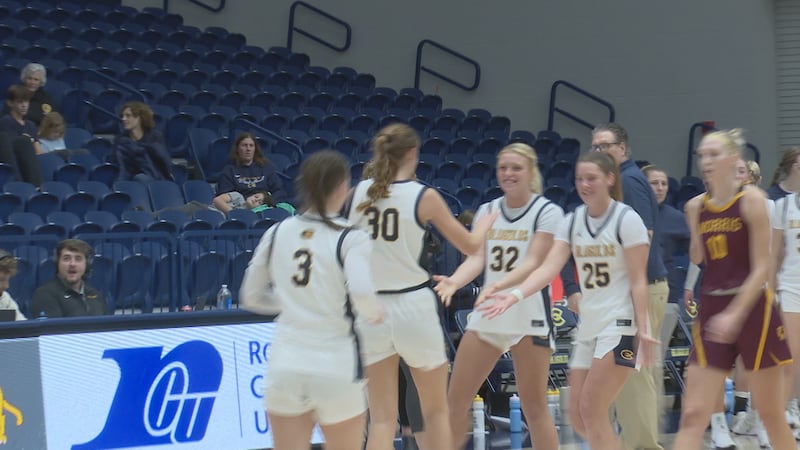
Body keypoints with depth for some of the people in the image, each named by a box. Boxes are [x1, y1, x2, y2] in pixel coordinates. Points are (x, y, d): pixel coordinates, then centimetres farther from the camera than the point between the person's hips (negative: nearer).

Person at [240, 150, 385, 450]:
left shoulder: (277, 233, 5)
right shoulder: (350, 239, -8)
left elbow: (251, 297, 12)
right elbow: (362, 295, -22)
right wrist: (376, 313, -1)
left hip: (285, 364, 3)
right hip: (336, 367, -3)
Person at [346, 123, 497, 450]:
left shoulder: (359, 192, 1)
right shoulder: (424, 196, -6)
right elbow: (470, 245, 3)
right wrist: (486, 222, 23)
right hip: (413, 306, -2)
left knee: (382, 419, 5)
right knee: (436, 411, 15)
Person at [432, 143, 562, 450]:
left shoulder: (547, 212, -6)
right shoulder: (487, 211, 9)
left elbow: (533, 263, -16)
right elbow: (477, 257, -2)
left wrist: (500, 286, -34)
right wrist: (454, 281, -24)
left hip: (529, 316, -5)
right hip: (486, 316, 5)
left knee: (534, 406, -1)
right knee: (456, 400, 4)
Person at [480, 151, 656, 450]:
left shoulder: (626, 220, -8)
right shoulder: (573, 221, 8)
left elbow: (638, 281, -10)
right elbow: (549, 267, -5)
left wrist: (643, 330, -18)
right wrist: (515, 295, -21)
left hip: (620, 325, -7)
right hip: (588, 326, 7)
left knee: (591, 408, -13)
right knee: (577, 416, 4)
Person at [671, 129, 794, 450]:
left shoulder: (751, 199, -8)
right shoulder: (696, 207, 7)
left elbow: (762, 267, -12)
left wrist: (734, 315, -20)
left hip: (752, 309, -4)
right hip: (710, 311, 4)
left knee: (772, 416, 6)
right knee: (693, 415, -4)